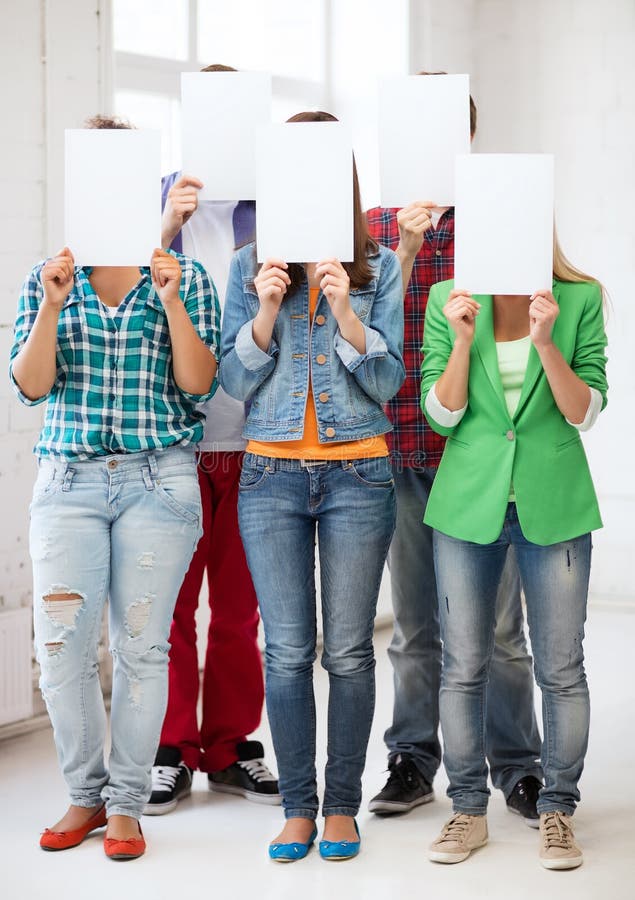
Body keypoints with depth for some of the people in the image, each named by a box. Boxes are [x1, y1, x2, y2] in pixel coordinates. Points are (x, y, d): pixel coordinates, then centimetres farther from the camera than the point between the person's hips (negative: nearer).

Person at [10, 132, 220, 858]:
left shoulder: (184, 276, 4)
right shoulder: (48, 277, 8)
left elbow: (198, 385, -4)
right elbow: (29, 385, -1)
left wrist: (172, 304, -16)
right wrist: (52, 306, -15)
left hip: (159, 479, -1)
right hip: (68, 477, 2)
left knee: (141, 643, 0)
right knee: (60, 642, -5)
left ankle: (126, 803, 12)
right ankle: (84, 793, 14)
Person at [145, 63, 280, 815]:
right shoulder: (160, 197, 9)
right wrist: (167, 227, -14)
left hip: (256, 434, 1)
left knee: (239, 605, 7)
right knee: (170, 600, 3)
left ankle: (230, 747, 18)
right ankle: (172, 750, 14)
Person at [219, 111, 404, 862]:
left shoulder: (378, 267, 3)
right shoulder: (249, 266, 6)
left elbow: (388, 381, -3)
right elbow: (233, 382, 3)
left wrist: (346, 312, -17)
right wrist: (265, 312, -12)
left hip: (357, 474, -1)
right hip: (272, 475, 1)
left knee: (349, 651, 1)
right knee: (287, 651, 1)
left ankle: (342, 806, 13)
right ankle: (297, 806, 11)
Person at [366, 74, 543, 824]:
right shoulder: (374, 226, 8)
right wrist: (404, 252, -17)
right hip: (401, 451, 2)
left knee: (495, 623, 3)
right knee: (415, 622, 11)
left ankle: (518, 767, 14)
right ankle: (413, 761, 21)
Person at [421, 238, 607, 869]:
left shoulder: (580, 301, -4)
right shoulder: (448, 302, -2)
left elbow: (584, 413, -7)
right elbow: (441, 415, -3)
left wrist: (545, 341, -20)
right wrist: (463, 339, -17)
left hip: (553, 506, -1)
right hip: (468, 503, 1)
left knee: (561, 670, 4)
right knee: (463, 668, 6)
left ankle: (557, 809, 19)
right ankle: (469, 809, 20)